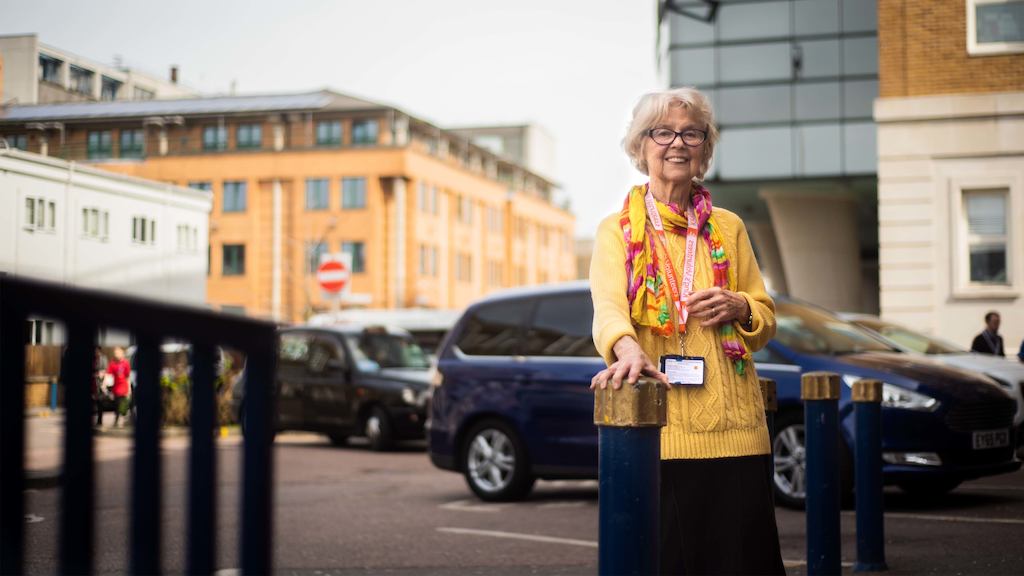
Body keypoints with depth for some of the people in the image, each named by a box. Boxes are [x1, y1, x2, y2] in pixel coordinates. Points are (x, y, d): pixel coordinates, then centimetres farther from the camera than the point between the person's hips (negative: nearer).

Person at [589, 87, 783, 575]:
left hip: (733, 424, 3)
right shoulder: (617, 231, 7)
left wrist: (738, 307, -4)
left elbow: (766, 319, 19)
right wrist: (628, 349, -34)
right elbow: (607, 306, -12)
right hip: (654, 424, -3)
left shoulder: (728, 228, 17)